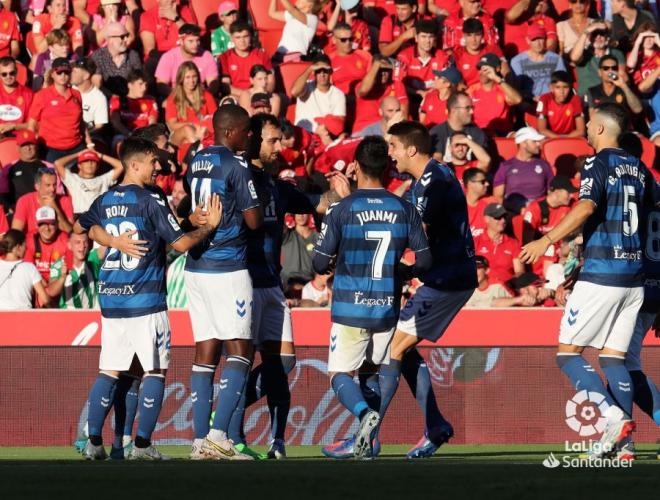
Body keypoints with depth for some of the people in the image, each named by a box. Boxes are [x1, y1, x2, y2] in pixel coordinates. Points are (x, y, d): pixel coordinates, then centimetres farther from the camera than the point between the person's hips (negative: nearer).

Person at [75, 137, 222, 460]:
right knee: (155, 370, 1)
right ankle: (142, 444, -5)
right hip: (145, 300, -6)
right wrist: (210, 225, 0)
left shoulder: (105, 200, 8)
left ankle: (94, 442, 5)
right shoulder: (150, 200, -11)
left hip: (110, 299, 6)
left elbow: (81, 227, 21)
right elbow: (181, 242, -12)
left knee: (109, 371, 10)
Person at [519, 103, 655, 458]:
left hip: (600, 273, -7)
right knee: (613, 357, 10)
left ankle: (615, 416, -18)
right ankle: (623, 443, 0)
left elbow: (586, 207, -25)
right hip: (634, 274, 7)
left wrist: (548, 239, -29)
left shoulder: (597, 164, -8)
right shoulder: (639, 168, 13)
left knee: (568, 353, -1)